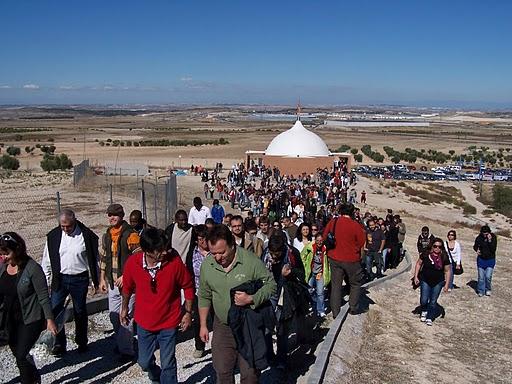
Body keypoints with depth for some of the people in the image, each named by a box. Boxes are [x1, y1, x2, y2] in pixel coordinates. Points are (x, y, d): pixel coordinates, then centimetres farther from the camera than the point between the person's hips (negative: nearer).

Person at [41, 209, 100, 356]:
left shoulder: (87, 236, -9)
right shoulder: (53, 236, -2)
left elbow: (95, 259, -1)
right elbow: (46, 261, 7)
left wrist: (96, 281, 1)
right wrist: (45, 281, 5)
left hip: (80, 279, -2)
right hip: (59, 279, 2)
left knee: (80, 312, 11)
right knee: (55, 311, -1)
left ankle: (81, 342, 27)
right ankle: (59, 344, 13)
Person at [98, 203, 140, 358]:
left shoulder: (130, 235, -12)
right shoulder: (107, 236, 10)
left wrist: (125, 276, -17)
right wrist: (102, 279, 16)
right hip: (112, 283, 7)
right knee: (114, 316, 15)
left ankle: (126, 350, 6)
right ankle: (120, 343, 32)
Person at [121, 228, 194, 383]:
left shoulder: (174, 261, -25)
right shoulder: (132, 263, -19)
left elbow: (188, 286, -8)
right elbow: (127, 287, 3)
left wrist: (188, 312, -4)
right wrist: (124, 308, 16)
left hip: (169, 322, -2)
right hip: (144, 322, 3)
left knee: (168, 364, 6)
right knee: (144, 362, 18)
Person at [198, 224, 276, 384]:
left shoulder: (251, 261, -18)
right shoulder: (206, 264, -5)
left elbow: (271, 284, -9)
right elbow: (204, 297, 7)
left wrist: (251, 299, -25)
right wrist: (203, 325, 9)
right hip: (222, 327, 3)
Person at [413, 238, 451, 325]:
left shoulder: (444, 257, -9)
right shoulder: (426, 254, -11)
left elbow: (447, 270, -1)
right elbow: (419, 263, 2)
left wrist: (446, 284, -3)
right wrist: (416, 276, -1)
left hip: (438, 282, 1)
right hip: (425, 281, 0)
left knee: (433, 301, 7)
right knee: (424, 300, -4)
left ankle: (429, 318, 25)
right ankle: (424, 311, 29)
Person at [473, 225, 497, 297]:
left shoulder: (493, 237, -12)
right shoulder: (479, 238, -8)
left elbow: (493, 249, -19)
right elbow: (475, 246, 9)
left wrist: (490, 241, -28)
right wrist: (477, 250, -12)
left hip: (490, 260, -1)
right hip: (481, 259, 1)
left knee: (488, 276, -5)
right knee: (481, 277, 4)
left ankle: (488, 289, 21)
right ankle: (481, 291, 19)